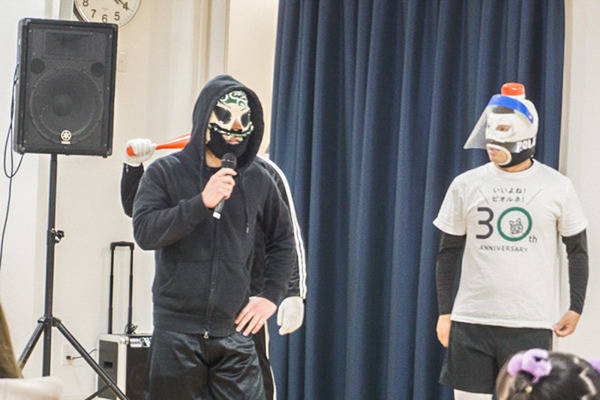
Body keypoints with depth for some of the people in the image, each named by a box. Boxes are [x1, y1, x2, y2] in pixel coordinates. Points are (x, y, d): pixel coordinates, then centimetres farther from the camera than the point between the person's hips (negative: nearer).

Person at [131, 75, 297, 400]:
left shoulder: (257, 180, 10)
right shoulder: (165, 173, 2)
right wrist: (202, 202, -20)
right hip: (176, 333, -2)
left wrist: (271, 295, 12)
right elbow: (145, 232, -12)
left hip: (234, 333, 2)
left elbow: (282, 239, 23)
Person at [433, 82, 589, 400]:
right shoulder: (465, 185, 4)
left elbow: (578, 249, 9)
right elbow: (448, 253, 9)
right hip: (471, 321, 1)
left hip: (531, 325, -1)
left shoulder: (557, 187, 1)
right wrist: (444, 312, 5)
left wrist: (575, 308, 3)